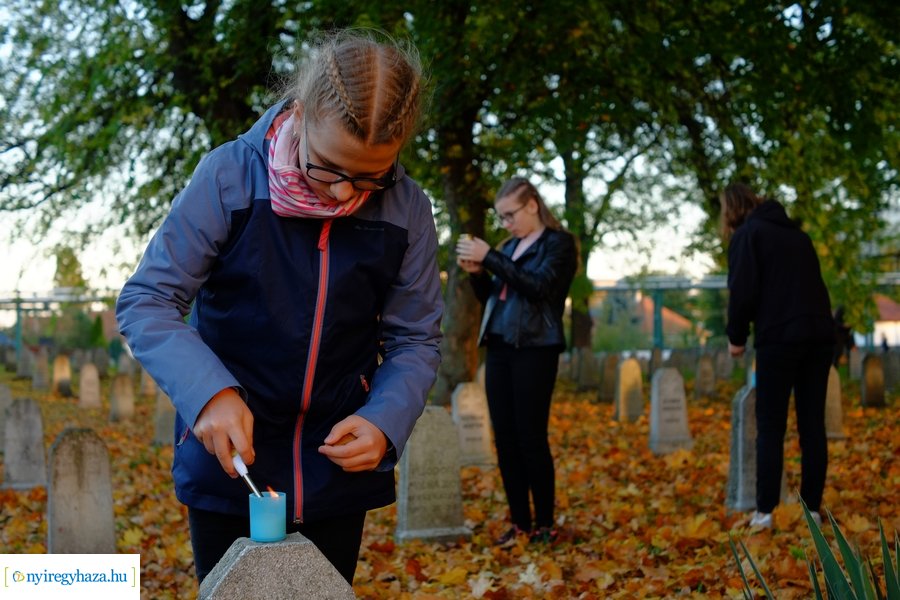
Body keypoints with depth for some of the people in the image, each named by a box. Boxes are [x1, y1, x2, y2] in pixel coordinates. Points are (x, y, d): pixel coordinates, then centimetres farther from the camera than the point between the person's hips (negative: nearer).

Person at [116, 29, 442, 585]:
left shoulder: (407, 210, -9)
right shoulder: (230, 177, -15)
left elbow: (415, 340, 0)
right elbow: (146, 301, -12)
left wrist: (386, 420, -18)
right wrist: (209, 391, -28)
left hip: (340, 464, 2)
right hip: (229, 457, -2)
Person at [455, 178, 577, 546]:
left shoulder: (558, 243, -2)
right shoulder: (510, 247, 17)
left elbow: (538, 287, -18)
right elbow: (491, 299, 22)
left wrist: (489, 258, -18)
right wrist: (476, 273, 2)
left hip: (534, 350, -7)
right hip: (499, 349, 7)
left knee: (531, 438, -7)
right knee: (505, 439, 4)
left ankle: (545, 524, 3)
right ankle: (519, 522, 11)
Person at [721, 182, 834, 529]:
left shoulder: (747, 234, 1)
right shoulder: (797, 234, 21)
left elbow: (743, 291, -7)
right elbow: (812, 284, 20)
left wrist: (736, 337, 4)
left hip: (779, 337, -5)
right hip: (820, 335, 6)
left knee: (770, 427, 0)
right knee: (812, 425, 8)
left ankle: (766, 511, -1)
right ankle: (812, 508, 10)